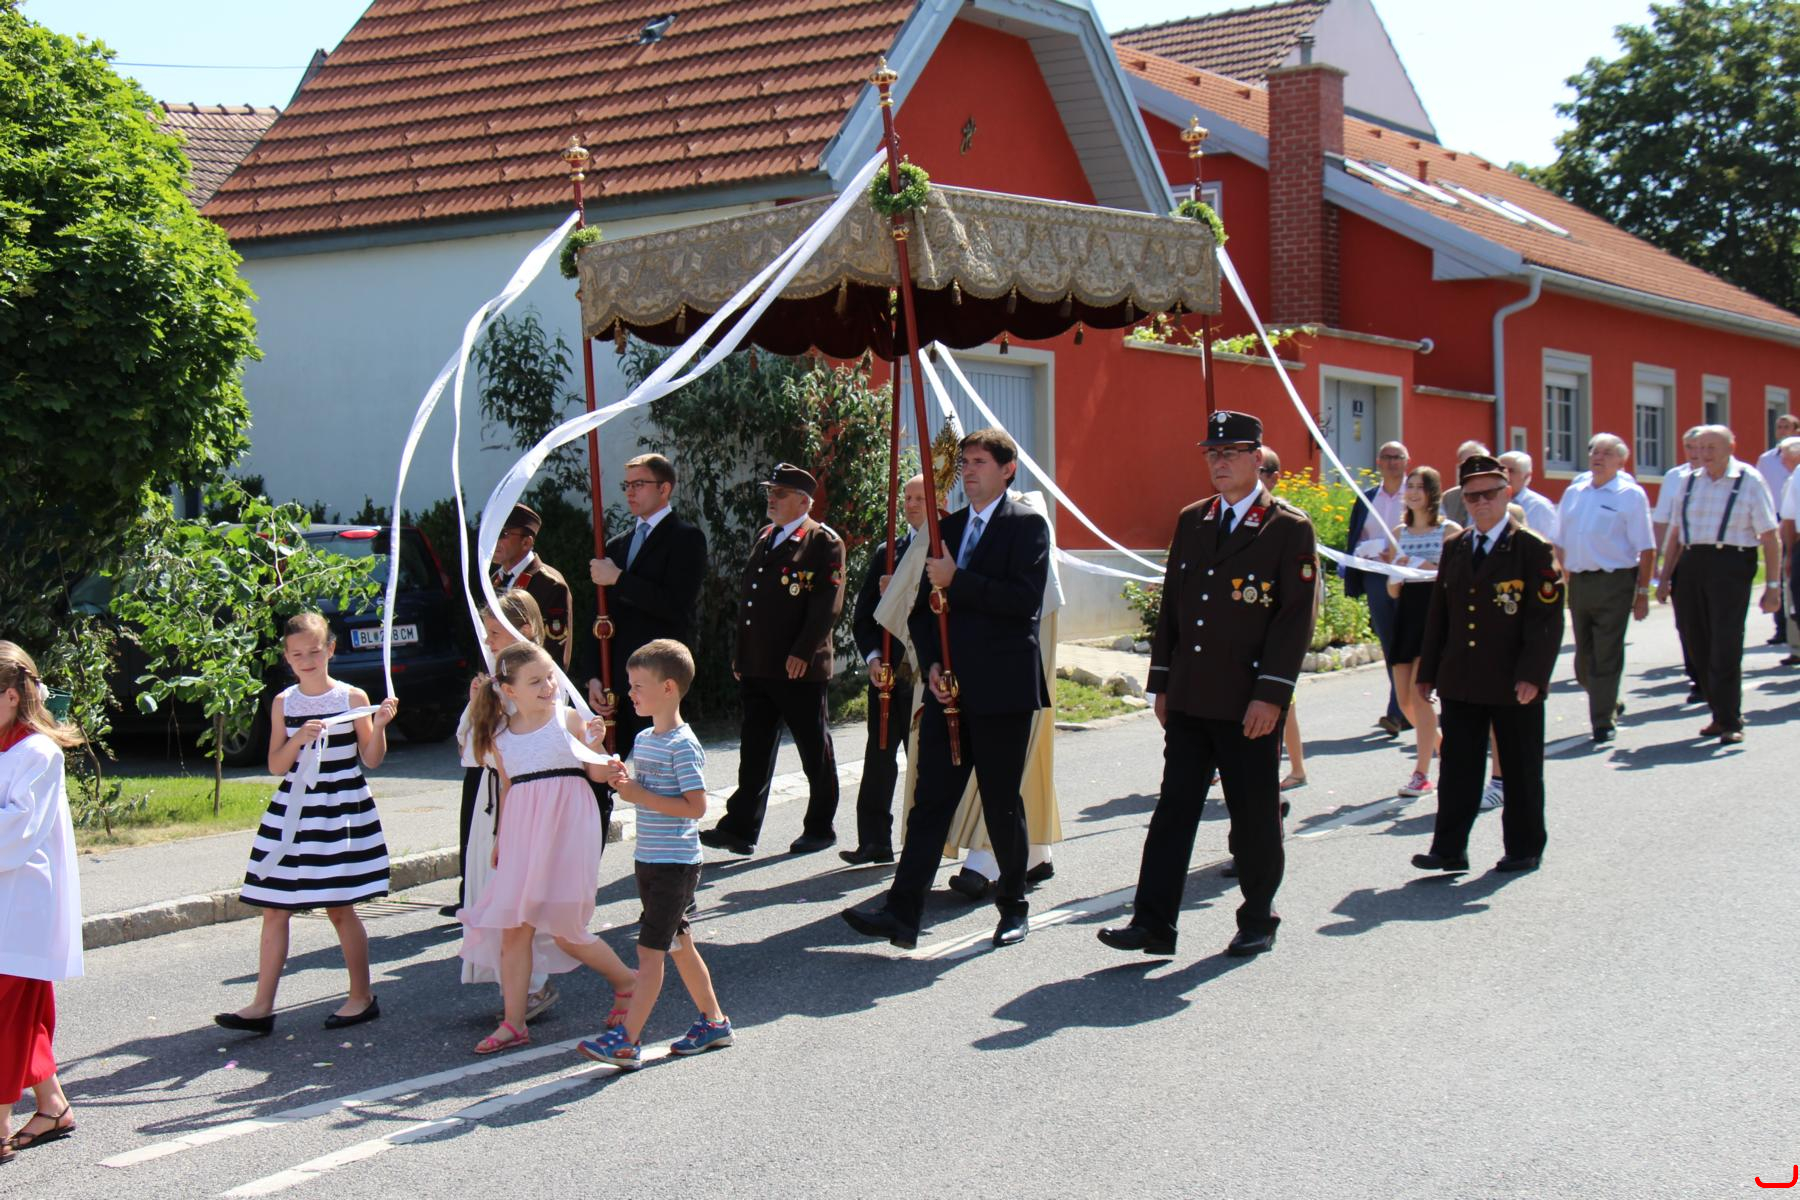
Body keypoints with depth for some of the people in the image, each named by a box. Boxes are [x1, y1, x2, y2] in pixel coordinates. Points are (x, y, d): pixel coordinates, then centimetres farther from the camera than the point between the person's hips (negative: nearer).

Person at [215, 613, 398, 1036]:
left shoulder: (353, 698, -3)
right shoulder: (284, 703, 5)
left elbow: (371, 759, -1)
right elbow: (276, 766, 1)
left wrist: (379, 726, -18)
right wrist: (298, 739, -16)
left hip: (343, 811, -4)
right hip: (292, 812, 4)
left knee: (339, 906, 1)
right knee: (274, 909, 1)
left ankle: (362, 997, 15)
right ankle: (263, 1006, 5)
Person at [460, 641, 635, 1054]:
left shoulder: (569, 719, -3)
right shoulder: (500, 735, 8)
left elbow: (599, 774, -4)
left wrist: (594, 743, -21)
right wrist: (500, 840, 18)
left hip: (566, 829, -4)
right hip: (522, 835, 4)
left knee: (564, 929, -1)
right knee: (513, 928, 0)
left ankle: (626, 981, 24)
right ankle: (513, 1023, 8)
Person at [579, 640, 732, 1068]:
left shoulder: (682, 746, -17)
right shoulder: (644, 739, 11)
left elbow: (695, 806, -21)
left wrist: (641, 796, -21)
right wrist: (625, 783, -1)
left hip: (674, 863, -9)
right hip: (650, 859, 9)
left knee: (650, 950, -8)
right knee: (679, 945, 16)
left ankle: (627, 1040, -7)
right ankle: (713, 1021, 27)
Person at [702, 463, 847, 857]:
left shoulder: (824, 543, -6)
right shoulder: (764, 537, 18)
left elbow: (827, 604, -14)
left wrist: (802, 652, -19)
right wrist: (740, 655, 17)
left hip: (800, 668, -7)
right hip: (757, 668, 7)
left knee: (815, 752, 5)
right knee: (755, 751, 7)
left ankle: (820, 828, 15)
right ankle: (740, 829, 9)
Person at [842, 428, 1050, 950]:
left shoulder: (1027, 525, -3)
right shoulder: (948, 528, 16)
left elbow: (1025, 599, -17)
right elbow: (924, 606, 16)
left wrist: (957, 581, -18)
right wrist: (933, 664, 1)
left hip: (1003, 689, -5)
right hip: (949, 689, 5)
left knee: (1002, 804, 4)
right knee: (931, 799, 0)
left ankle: (1013, 907, 20)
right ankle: (902, 912, -4)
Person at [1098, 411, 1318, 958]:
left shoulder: (1290, 529, -5)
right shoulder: (1190, 521, 12)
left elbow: (1295, 619, -10)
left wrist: (1271, 694, -16)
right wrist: (1161, 683, 11)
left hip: (1249, 703, -5)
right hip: (1189, 699, 5)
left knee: (1254, 814, 6)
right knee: (1174, 807, 3)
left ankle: (1258, 919, 22)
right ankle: (1154, 923, 5)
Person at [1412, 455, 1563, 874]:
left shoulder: (1533, 549, -5)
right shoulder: (1454, 548, 11)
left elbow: (1548, 619, -9)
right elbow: (1438, 614, 14)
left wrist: (1533, 675, -18)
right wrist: (1428, 672, 10)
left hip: (1514, 685, -4)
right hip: (1460, 683, 4)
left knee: (1520, 772, 7)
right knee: (1457, 770, 4)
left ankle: (1524, 850, 19)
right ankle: (1449, 850, 7)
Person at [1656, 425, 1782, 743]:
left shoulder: (1750, 480, 0)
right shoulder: (1690, 482, 14)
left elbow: (1769, 536, -3)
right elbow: (1676, 534, 19)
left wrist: (1773, 585, -8)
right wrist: (1666, 577, 14)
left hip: (1731, 565, -5)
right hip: (1691, 564, 5)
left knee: (1725, 646, -7)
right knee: (1697, 646, 6)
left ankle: (1730, 721, 2)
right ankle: (1721, 714, 20)